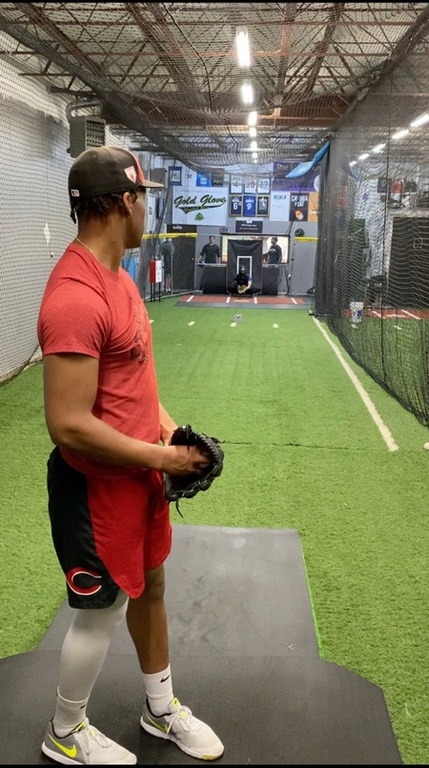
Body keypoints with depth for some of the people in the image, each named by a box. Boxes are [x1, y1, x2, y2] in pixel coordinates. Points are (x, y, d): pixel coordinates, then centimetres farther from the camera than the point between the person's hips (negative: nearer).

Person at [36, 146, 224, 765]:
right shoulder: (76, 296, -27)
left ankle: (160, 708, 45)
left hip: (141, 472, 9)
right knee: (103, 612, 9)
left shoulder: (117, 274, 6)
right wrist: (159, 457, -18)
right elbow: (69, 426, -28)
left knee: (149, 586, 22)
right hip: (98, 486, -9)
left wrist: (162, 419, 3)